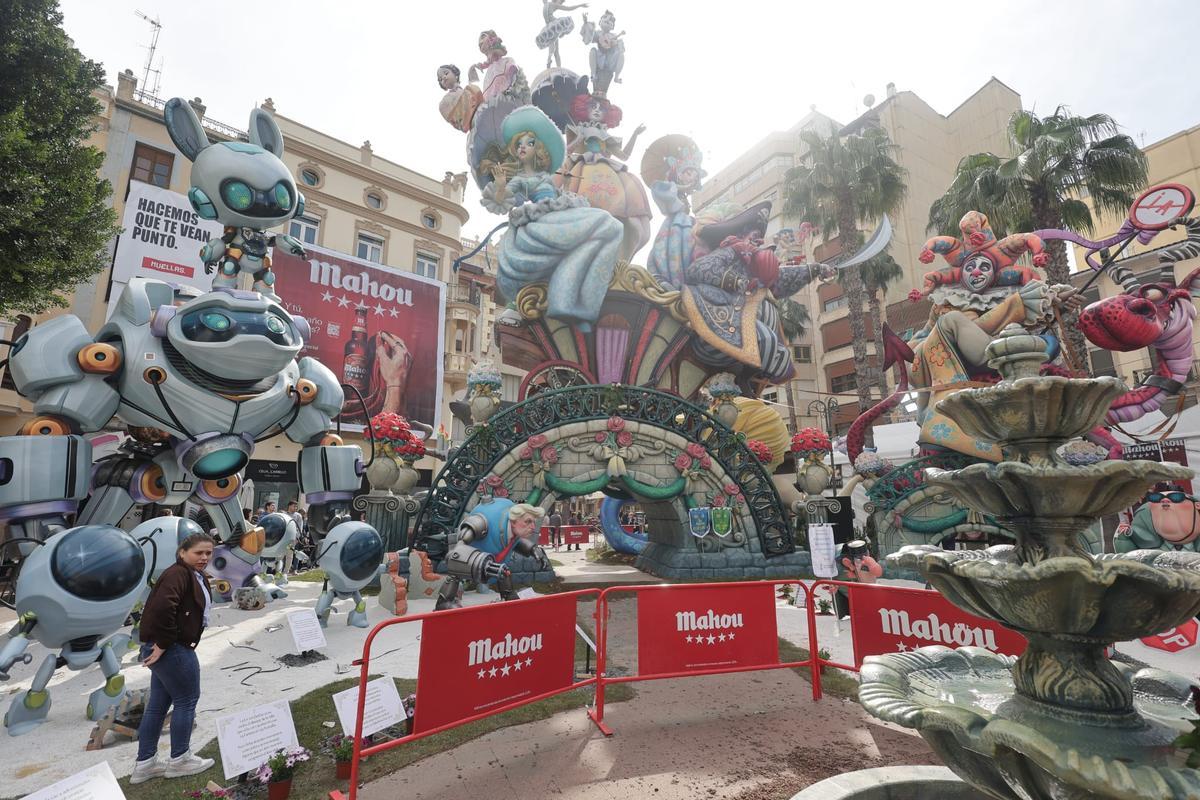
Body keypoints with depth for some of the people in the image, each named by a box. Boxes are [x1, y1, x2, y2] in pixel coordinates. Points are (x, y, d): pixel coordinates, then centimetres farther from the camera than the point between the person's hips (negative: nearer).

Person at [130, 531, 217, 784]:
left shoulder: (196, 576, 12)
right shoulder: (178, 573, -20)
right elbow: (163, 607, -32)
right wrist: (163, 643, -22)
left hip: (169, 648, 10)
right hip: (172, 649, -10)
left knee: (158, 704, 17)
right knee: (186, 699, 4)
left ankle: (144, 763, 29)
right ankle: (179, 760, 19)